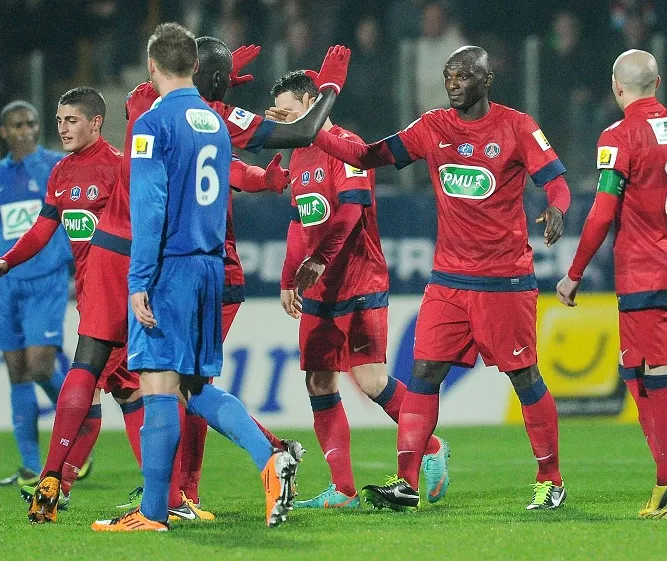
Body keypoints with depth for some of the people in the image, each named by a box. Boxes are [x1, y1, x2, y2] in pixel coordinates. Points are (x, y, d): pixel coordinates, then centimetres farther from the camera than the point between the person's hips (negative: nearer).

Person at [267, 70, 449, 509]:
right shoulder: (300, 157, 17)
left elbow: (350, 210, -21)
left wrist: (319, 259, -26)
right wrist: (289, 280, 16)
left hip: (360, 285, -8)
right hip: (318, 291, 8)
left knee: (371, 380, -12)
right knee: (319, 382, 1)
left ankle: (431, 450, 10)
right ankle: (343, 490, 3)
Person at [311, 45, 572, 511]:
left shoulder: (516, 127, -5)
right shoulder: (433, 128, 6)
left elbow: (556, 181, -7)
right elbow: (369, 157, 5)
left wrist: (555, 211, -30)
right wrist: (313, 136, -6)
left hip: (506, 279, -4)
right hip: (448, 278, 4)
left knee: (524, 376, 1)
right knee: (425, 370, -4)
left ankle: (551, 480, 13)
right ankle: (407, 481, -3)